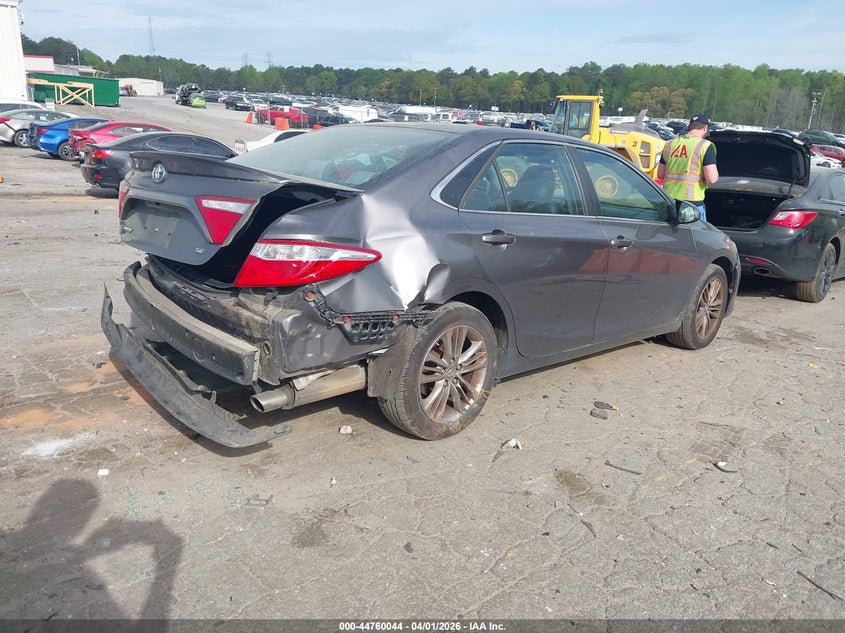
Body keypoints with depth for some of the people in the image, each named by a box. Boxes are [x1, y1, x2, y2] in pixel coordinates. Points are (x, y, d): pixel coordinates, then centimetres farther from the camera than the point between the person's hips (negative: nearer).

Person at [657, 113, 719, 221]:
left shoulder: (670, 144, 10)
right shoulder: (705, 146, -6)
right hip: (692, 202, -5)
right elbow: (712, 179, -13)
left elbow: (660, 175, 15)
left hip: (669, 200, 5)